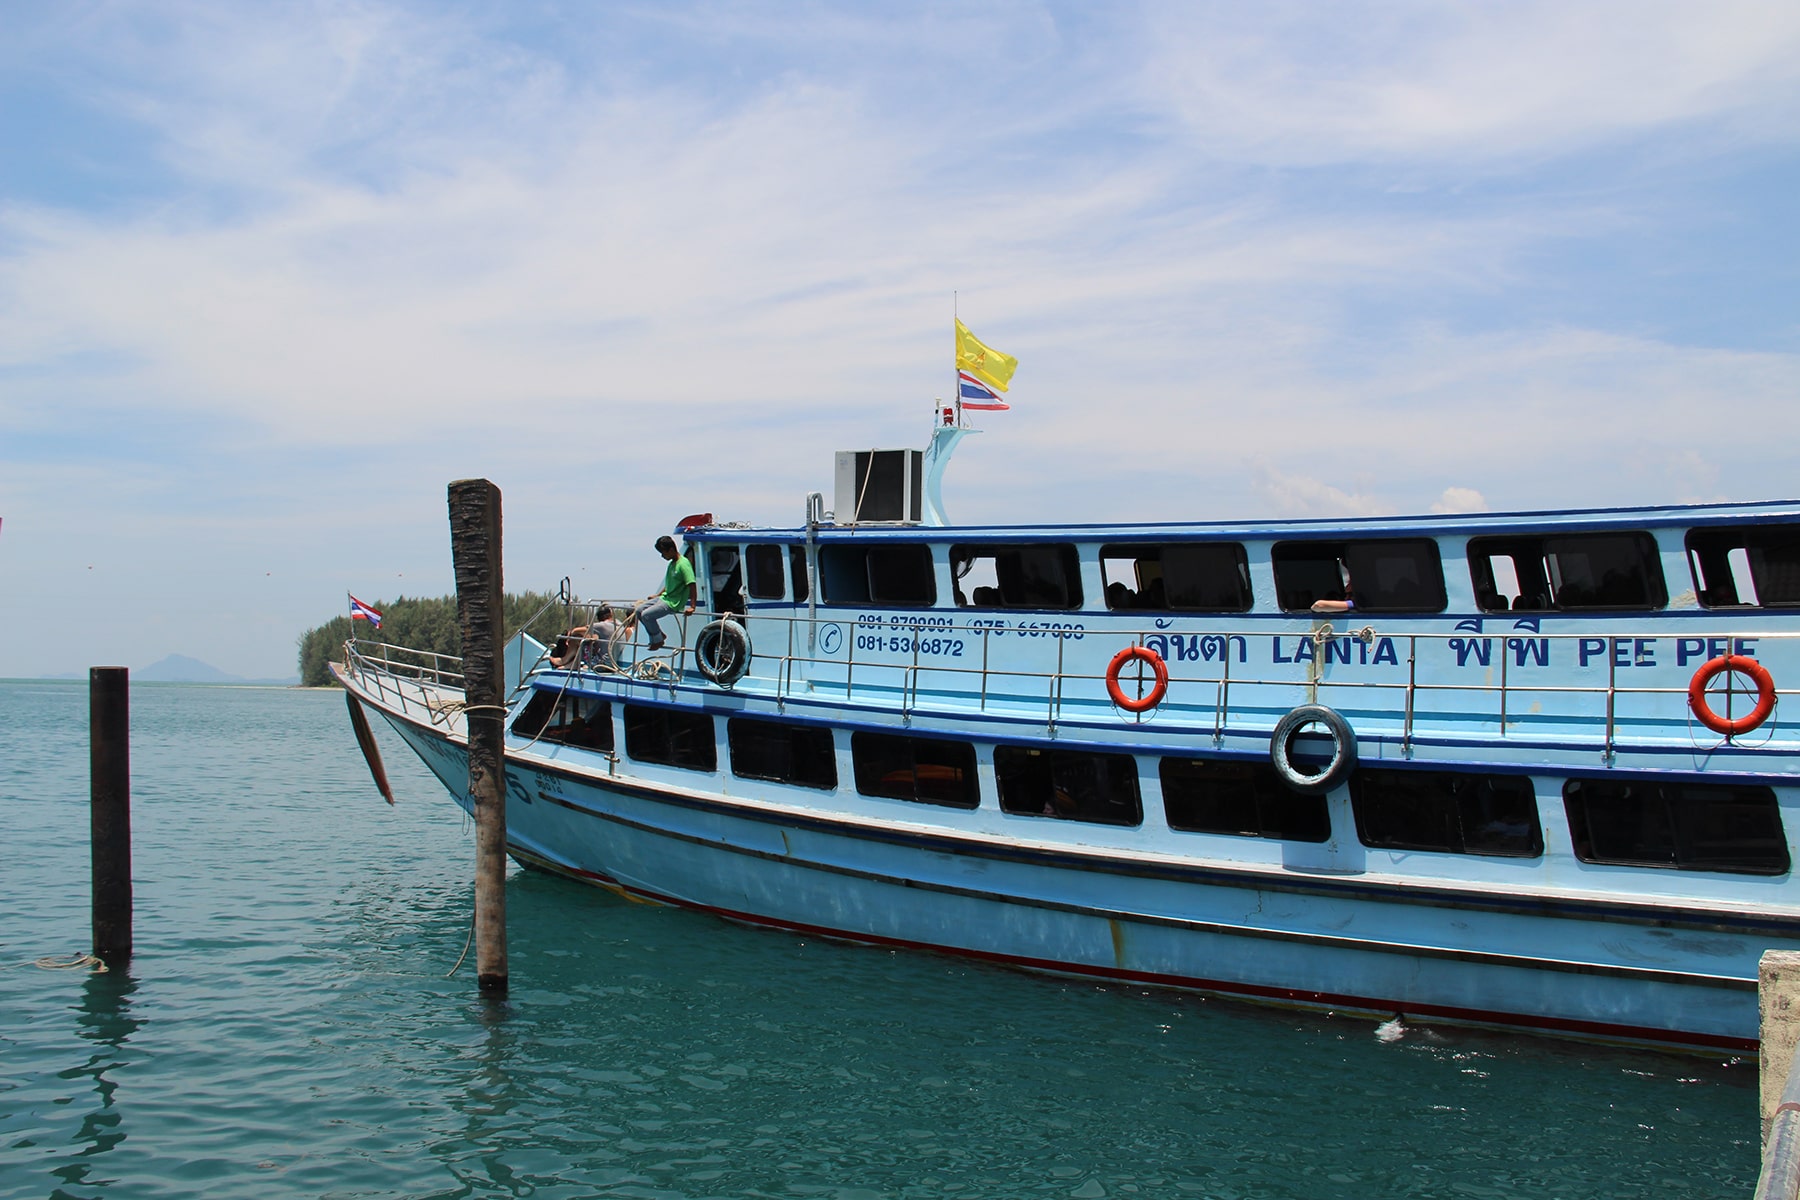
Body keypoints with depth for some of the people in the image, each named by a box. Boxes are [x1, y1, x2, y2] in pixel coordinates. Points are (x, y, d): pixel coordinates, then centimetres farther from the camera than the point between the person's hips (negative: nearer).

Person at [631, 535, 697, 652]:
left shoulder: (683, 564, -19)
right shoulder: (672, 563, 11)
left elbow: (692, 585, -24)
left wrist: (692, 607, -30)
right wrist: (657, 595, 31)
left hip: (674, 603, -10)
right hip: (664, 598, 10)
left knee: (646, 614, -22)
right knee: (638, 610, 5)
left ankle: (658, 641, -3)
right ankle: (658, 634, 13)